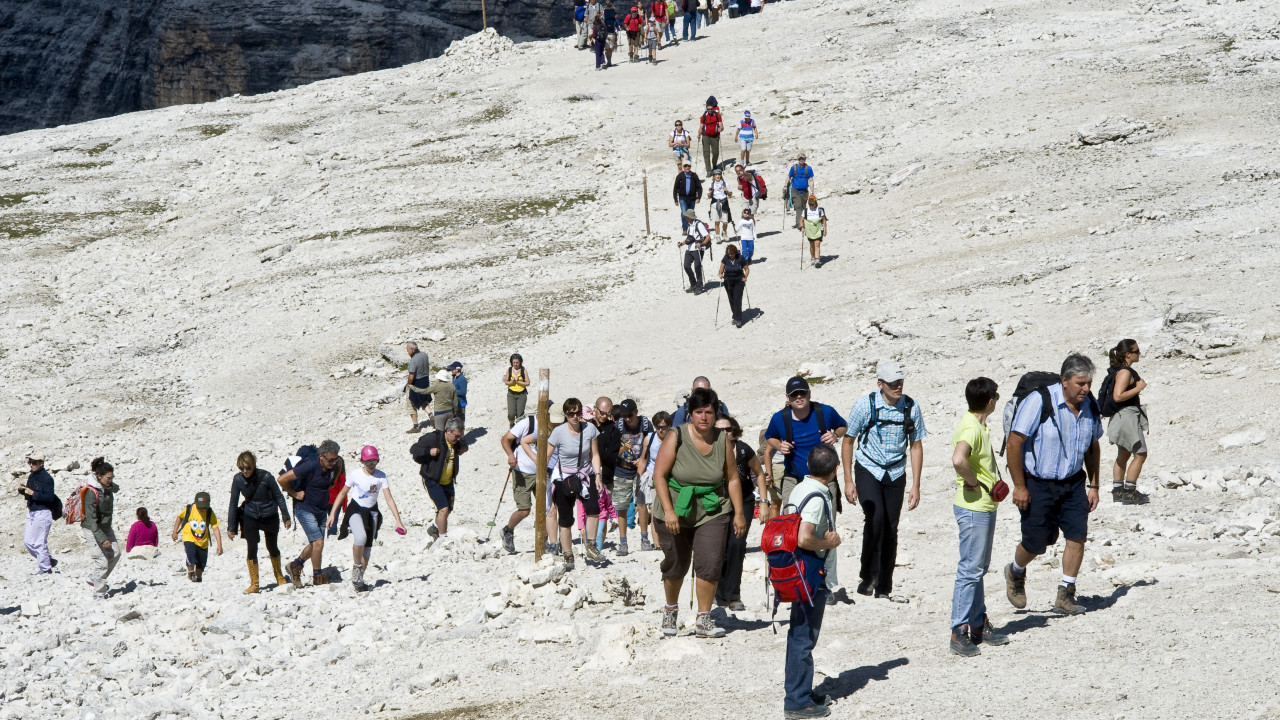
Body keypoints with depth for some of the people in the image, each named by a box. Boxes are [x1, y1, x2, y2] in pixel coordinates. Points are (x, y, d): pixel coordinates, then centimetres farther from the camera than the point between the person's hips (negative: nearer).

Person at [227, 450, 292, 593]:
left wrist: (286, 517, -3)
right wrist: (231, 527, -5)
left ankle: (279, 576, 38)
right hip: (250, 516, 1)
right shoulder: (238, 479, -15)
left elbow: (279, 497, -9)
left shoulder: (265, 477, -22)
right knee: (252, 548, -10)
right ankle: (254, 584, 1)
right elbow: (233, 504, -6)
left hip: (269, 516, -1)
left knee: (272, 547, 12)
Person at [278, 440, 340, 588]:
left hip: (321, 509, 7)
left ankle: (294, 566, 34)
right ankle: (318, 578, 3)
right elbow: (281, 479, -26)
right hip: (305, 509, -7)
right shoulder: (310, 466, -28)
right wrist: (295, 494, -14)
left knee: (315, 544, 13)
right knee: (318, 542, -12)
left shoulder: (333, 465, -6)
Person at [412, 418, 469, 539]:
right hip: (432, 481, -7)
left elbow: (461, 445, 22)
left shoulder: (455, 441, -3)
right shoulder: (433, 438, -22)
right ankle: (443, 537, -7)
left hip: (448, 482, 7)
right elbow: (413, 450, -15)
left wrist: (464, 447, -3)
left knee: (448, 509, 17)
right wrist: (428, 451, -32)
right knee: (443, 509, -17)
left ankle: (435, 527, 44)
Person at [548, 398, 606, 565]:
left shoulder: (590, 429, -4)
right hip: (564, 478, -1)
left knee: (593, 508, -24)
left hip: (585, 476, 1)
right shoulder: (559, 432, -11)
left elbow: (594, 455, 6)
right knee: (565, 519, 2)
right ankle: (568, 556, 15)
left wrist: (598, 475, -2)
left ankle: (589, 546, -9)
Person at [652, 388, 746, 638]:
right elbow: (660, 475, -12)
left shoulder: (722, 440, -3)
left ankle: (703, 620, -2)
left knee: (710, 563, -12)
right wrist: (668, 511, -21)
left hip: (712, 511, 1)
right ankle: (670, 609, 38)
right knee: (675, 566, 11)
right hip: (675, 512, -1)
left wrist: (738, 513, 2)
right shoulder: (676, 438, -12)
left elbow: (732, 478, 5)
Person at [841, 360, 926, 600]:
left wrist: (916, 485, 1)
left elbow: (916, 446, 4)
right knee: (875, 518, -24)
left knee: (891, 529, 4)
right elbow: (848, 441, -1)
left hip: (896, 474, 3)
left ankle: (884, 587, 17)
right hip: (868, 471, -3)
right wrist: (848, 480, -4)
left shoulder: (911, 408, -5)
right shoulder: (864, 406, -11)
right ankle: (867, 576, -9)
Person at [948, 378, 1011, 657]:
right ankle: (959, 631, -4)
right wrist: (974, 481, -24)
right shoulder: (971, 428, -21)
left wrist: (994, 483, 11)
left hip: (985, 506, 10)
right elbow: (958, 460, -40)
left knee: (979, 568, 16)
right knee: (970, 569, -7)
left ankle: (979, 624, 25)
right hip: (973, 507, -10)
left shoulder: (977, 424, 10)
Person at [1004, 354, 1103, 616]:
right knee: (1036, 543, 1)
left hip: (1073, 482, 5)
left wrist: (1093, 485, 11)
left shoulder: (1090, 407, 1)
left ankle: (1065, 595, 6)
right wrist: (1019, 486, -16)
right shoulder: (1039, 402, -18)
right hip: (1038, 483, -5)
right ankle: (1015, 572, 35)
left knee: (1077, 535, -6)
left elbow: (1092, 447, 15)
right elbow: (1015, 442, -17)